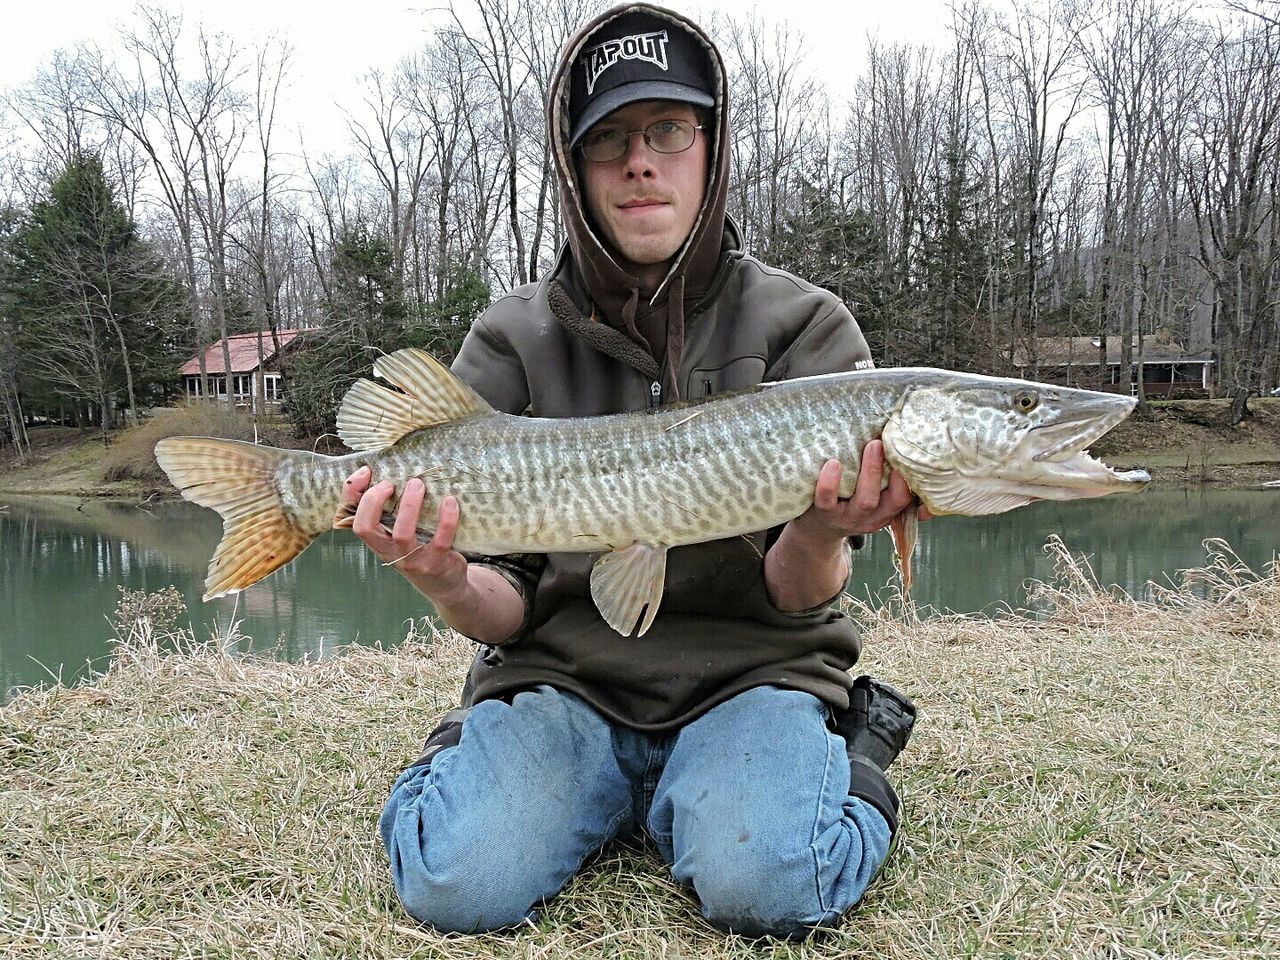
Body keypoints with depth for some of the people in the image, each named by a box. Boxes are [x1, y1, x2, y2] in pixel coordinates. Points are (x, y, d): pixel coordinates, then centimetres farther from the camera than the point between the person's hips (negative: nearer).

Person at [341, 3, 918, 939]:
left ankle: (845, 765, 5)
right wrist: (448, 585, -25)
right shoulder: (513, 343, 0)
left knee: (765, 885, -28)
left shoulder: (806, 327, -3)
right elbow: (507, 612, -2)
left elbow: (797, 597, -8)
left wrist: (819, 538, -32)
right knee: (462, 886, -23)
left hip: (749, 676, 0)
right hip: (563, 678, 1)